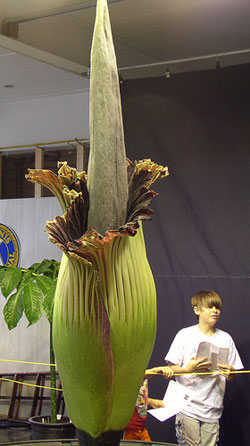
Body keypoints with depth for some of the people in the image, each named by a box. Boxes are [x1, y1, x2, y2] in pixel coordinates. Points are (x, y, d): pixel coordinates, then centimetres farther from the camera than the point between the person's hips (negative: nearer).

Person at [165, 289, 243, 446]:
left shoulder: (225, 339, 7)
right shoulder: (185, 335, 0)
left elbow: (231, 377, 10)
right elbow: (171, 368, 1)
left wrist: (229, 374, -13)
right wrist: (188, 369, -18)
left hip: (213, 409, 2)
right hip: (187, 408, -2)